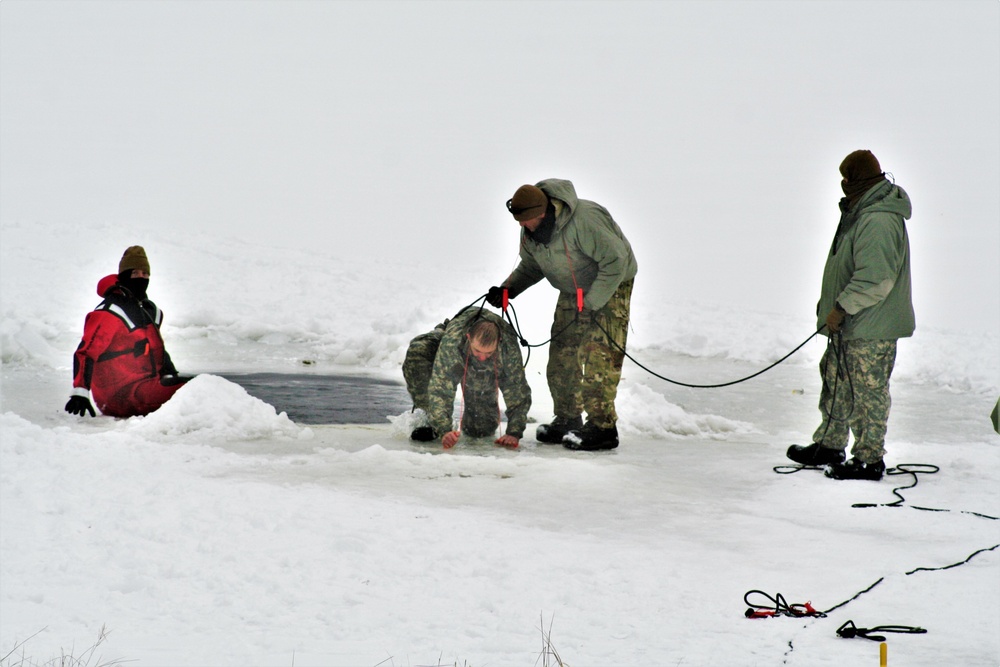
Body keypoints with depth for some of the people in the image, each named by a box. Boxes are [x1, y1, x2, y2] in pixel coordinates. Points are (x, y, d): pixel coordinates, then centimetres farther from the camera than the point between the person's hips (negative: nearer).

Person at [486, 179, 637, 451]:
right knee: (562, 356, 6)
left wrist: (590, 304, -27)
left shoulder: (584, 220, -35)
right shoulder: (529, 231, -9)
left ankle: (602, 427, -12)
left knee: (599, 357, -15)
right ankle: (568, 420, 18)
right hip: (573, 291, 8)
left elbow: (616, 262, -29)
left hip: (609, 287, -8)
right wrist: (508, 289, -7)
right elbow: (530, 266, 11)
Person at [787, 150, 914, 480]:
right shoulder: (862, 212, 12)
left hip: (871, 329, -11)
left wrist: (842, 308, -20)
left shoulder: (878, 221, -23)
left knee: (868, 391, -2)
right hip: (850, 326, 11)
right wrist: (834, 307, 19)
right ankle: (829, 445, 32)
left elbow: (875, 279, -28)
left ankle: (869, 459, 7)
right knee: (836, 380, 20)